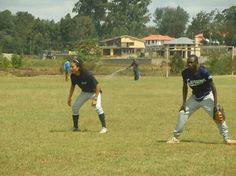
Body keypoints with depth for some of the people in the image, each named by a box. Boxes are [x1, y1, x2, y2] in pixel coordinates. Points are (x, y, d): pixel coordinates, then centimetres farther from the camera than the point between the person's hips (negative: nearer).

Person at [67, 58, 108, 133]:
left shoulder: (87, 74, -35)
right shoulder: (73, 76, -15)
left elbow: (97, 86, -30)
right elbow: (73, 86, 6)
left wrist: (95, 99, -34)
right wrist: (69, 98, 8)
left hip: (94, 92, -7)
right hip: (84, 92, 7)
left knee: (97, 107, -27)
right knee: (75, 107, 3)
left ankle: (104, 127, -20)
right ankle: (75, 127, 21)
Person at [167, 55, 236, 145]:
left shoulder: (203, 72, -27)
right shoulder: (185, 73, -14)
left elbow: (213, 87, -20)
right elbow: (185, 87, 2)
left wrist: (215, 104, -23)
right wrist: (184, 103, 0)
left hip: (207, 97, -4)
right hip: (195, 97, 4)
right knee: (182, 113, -1)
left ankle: (226, 138, 0)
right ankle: (176, 137, 10)